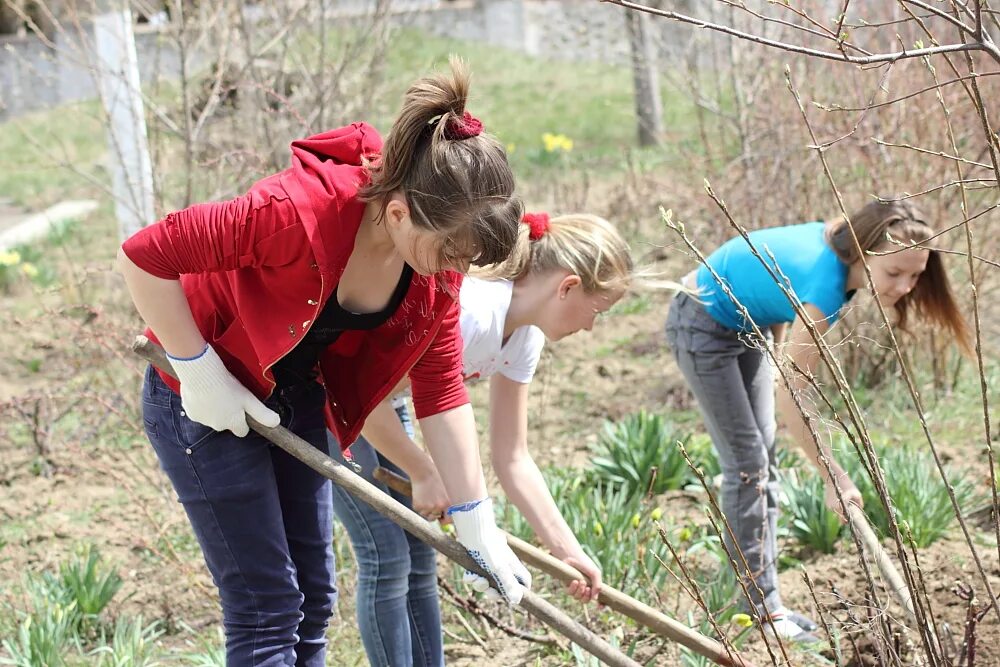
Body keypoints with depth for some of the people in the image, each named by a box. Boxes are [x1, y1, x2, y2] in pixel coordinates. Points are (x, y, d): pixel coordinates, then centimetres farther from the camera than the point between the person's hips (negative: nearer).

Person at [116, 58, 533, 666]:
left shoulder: (441, 254, -16)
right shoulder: (296, 209, -36)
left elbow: (442, 392, -7)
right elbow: (144, 257, -29)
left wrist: (477, 525, -6)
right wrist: (200, 374, -23)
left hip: (298, 399, 7)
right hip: (206, 399, -6)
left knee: (315, 596, 11)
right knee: (268, 606, -5)